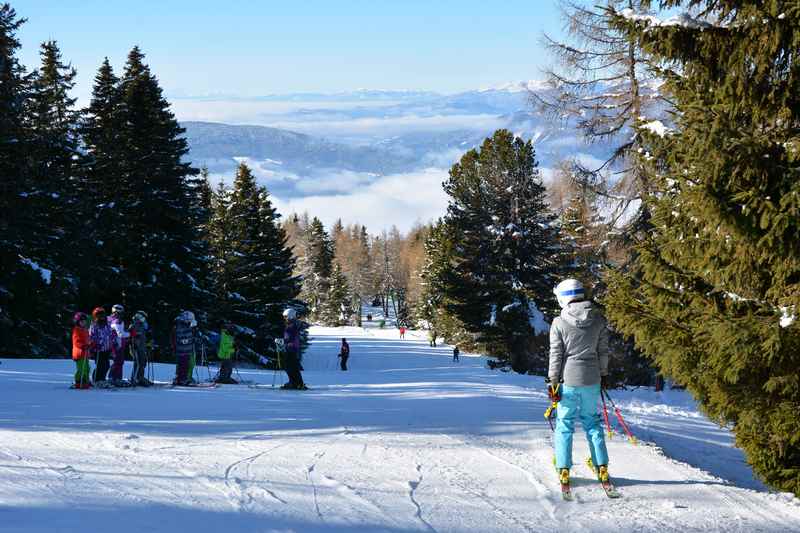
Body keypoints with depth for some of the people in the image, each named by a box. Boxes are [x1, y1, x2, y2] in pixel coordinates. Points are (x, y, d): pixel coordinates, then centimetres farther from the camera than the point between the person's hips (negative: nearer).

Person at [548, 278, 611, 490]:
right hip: (592, 379, 3)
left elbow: (556, 355, -7)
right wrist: (603, 374, 19)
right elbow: (603, 351, 7)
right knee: (592, 422, 15)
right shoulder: (598, 320, -1)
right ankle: (602, 467, 14)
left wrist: (553, 382, -1)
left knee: (564, 424, 7)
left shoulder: (559, 323, -10)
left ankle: (564, 470, 4)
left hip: (568, 379, -3)